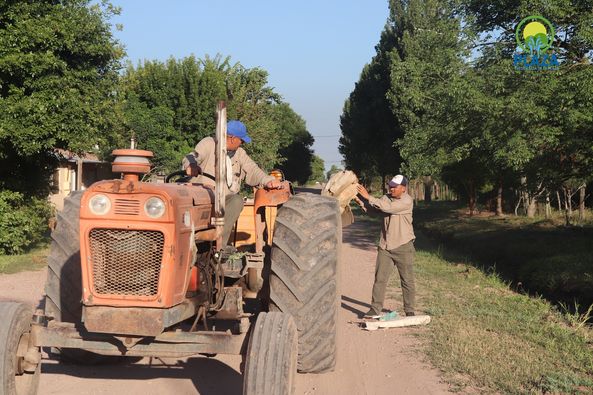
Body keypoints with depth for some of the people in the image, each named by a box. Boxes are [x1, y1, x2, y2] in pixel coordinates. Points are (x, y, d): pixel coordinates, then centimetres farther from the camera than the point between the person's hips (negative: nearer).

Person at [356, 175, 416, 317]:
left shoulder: (407, 201, -12)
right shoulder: (386, 198, 8)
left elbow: (388, 208, -25)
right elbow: (374, 208, -4)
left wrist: (368, 197, -25)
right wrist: (361, 198, -20)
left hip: (403, 246, -5)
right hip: (385, 246, 5)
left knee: (407, 280, 5)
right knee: (380, 278, 2)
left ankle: (409, 310, 15)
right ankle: (375, 309, 7)